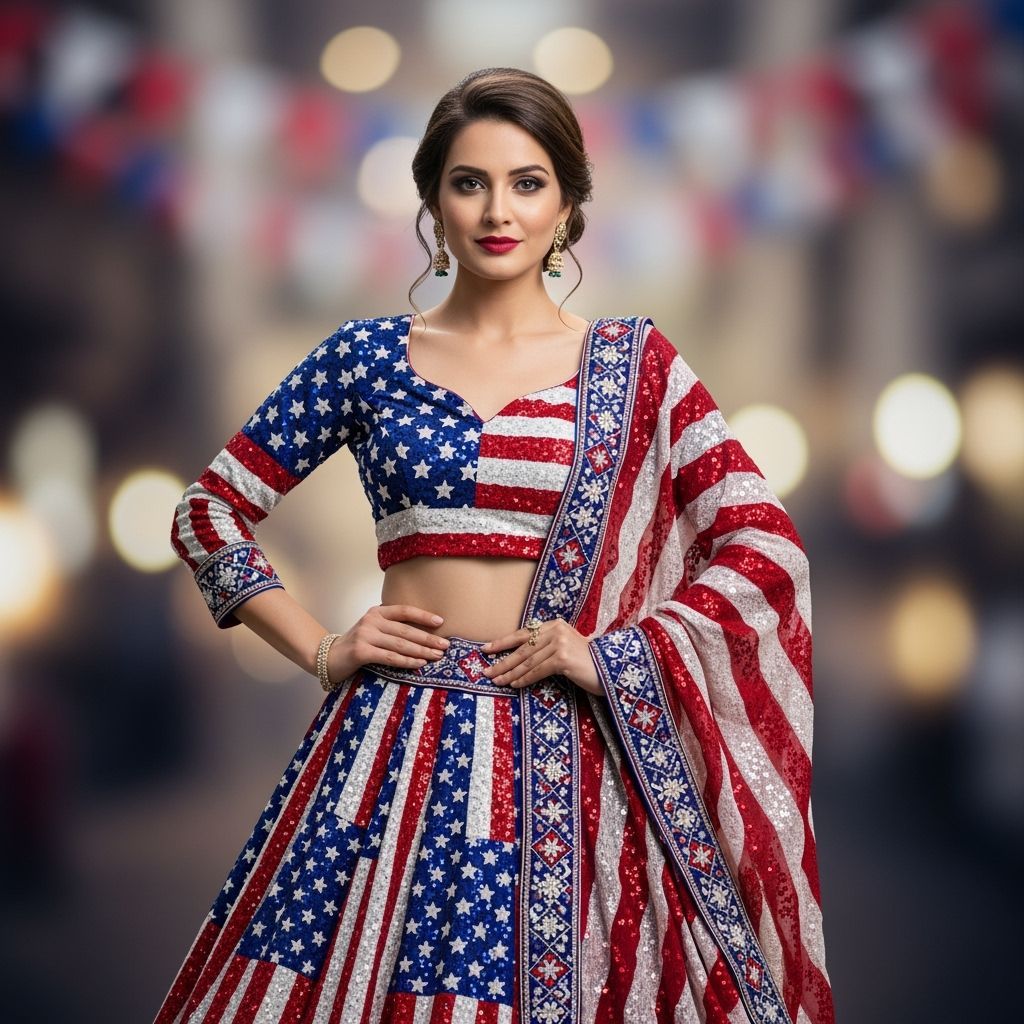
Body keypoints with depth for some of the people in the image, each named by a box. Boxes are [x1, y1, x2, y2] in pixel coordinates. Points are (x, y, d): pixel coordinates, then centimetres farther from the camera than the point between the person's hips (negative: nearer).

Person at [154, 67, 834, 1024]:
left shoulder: (635, 363, 3)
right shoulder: (366, 355, 5)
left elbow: (766, 547, 0)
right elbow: (208, 513, 10)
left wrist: (610, 653, -9)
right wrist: (320, 650, 0)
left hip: (564, 758, -1)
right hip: (396, 742, 1)